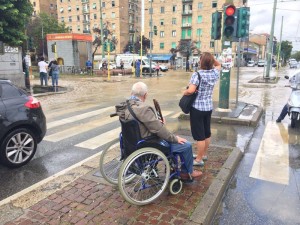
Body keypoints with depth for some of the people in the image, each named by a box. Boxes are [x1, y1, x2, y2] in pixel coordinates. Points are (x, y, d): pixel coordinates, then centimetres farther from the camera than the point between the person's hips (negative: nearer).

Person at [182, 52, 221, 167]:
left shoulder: (197, 74, -18)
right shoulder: (215, 73, 0)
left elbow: (191, 90, -30)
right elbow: (218, 65, 23)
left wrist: (184, 92, -9)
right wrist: (212, 58, 8)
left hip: (197, 108, -7)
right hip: (209, 107, 7)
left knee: (199, 135, 1)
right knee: (207, 133, 17)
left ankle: (199, 159, 11)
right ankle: (204, 154, 33)